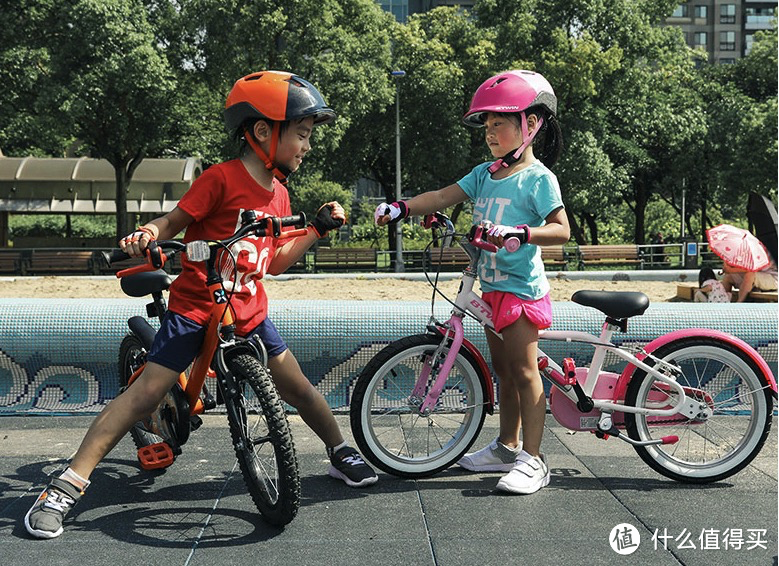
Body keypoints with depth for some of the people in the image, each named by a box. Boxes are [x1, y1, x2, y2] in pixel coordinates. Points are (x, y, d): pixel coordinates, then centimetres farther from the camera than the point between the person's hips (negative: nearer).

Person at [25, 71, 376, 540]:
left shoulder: (279, 194, 8)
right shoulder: (222, 178, -14)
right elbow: (175, 222, -9)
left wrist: (320, 228, 11)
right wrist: (148, 234, -30)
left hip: (248, 311, 6)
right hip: (195, 306, -6)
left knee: (298, 387, 8)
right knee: (147, 393, -12)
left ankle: (341, 453, 31)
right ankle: (68, 486, -5)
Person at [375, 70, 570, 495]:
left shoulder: (538, 178, -10)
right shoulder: (485, 174, 11)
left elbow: (561, 230, -17)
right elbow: (443, 197, 4)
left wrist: (518, 231, -31)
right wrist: (400, 209, -9)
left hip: (521, 288, -7)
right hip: (493, 287, 8)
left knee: (524, 372, -4)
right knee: (503, 370, 16)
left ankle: (532, 460, 3)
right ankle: (507, 447, 28)